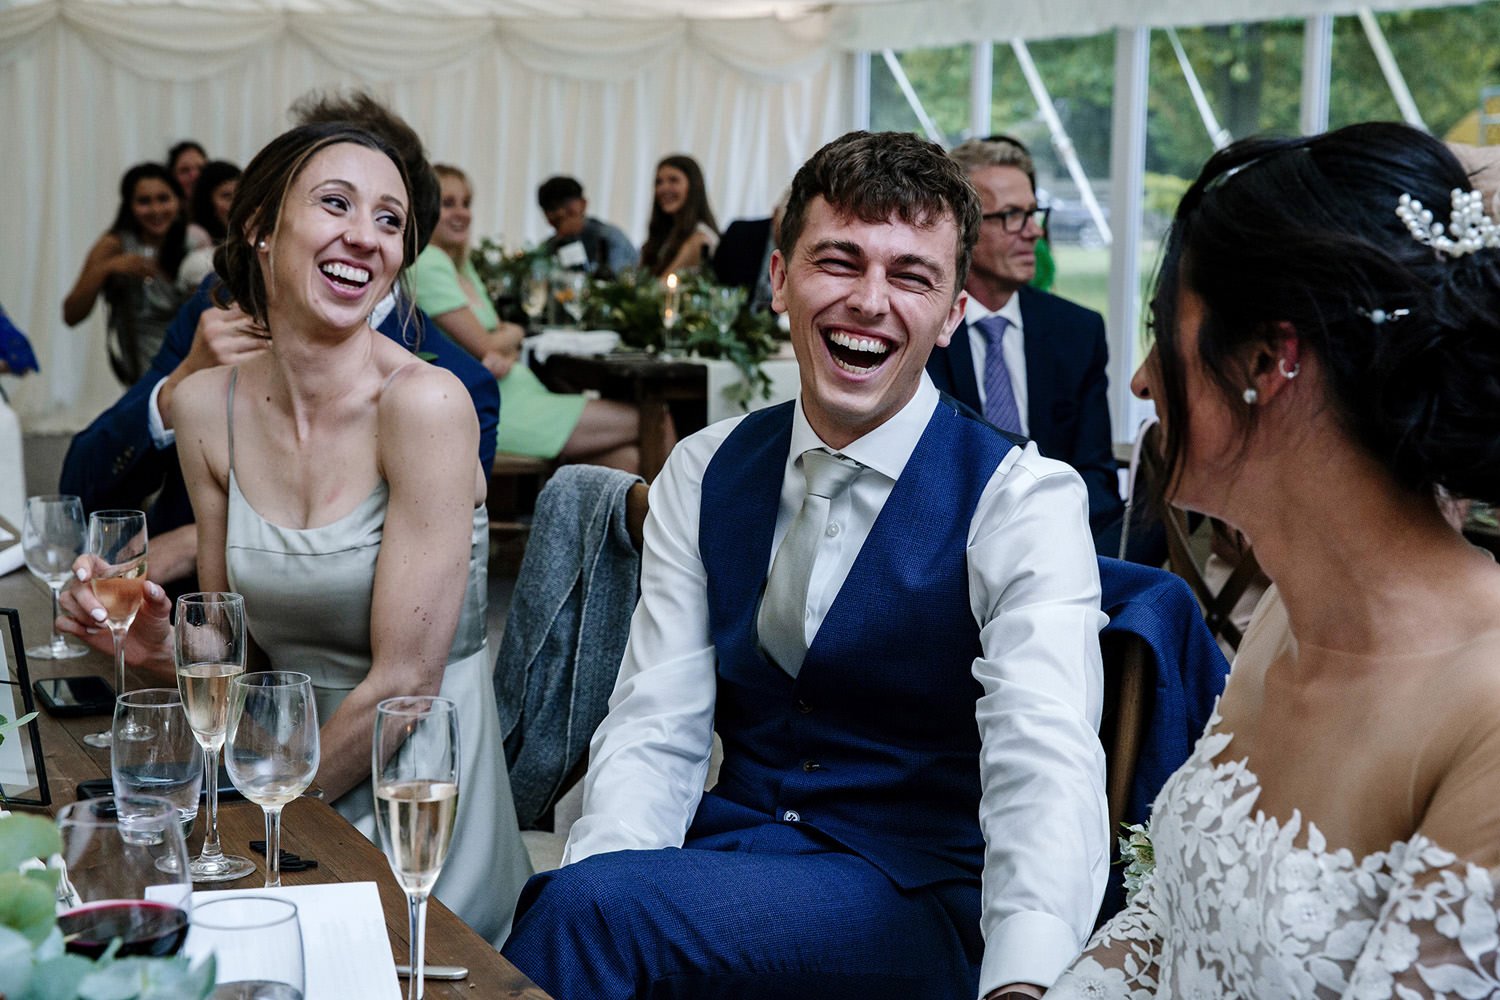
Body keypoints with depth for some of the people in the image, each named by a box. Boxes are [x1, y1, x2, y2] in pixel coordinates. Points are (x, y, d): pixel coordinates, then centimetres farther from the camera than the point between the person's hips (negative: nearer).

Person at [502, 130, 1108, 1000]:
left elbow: (1045, 765, -24)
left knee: (595, 907, -28)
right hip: (735, 845, 4)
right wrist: (587, 883, -22)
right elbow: (654, 730, 0)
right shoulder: (703, 473, 4)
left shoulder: (1022, 500, -10)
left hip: (922, 903, -4)